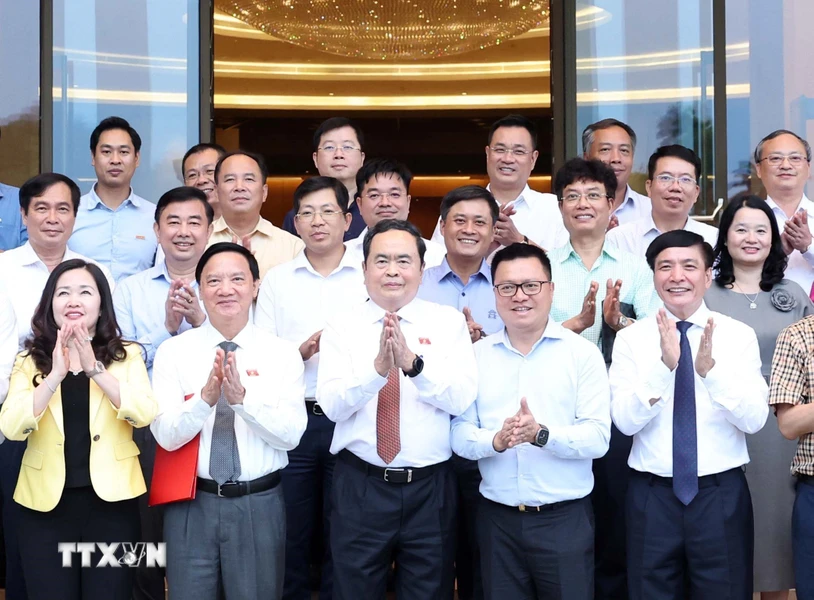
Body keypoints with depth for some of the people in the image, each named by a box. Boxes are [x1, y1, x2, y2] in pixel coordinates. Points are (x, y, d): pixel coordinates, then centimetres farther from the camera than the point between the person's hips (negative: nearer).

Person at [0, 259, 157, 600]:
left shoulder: (127, 355, 3)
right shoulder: (29, 361, 4)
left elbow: (144, 415, -13)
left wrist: (94, 368, -21)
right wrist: (55, 375, -21)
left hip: (110, 499, 0)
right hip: (46, 502, 1)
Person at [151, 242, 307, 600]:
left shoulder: (283, 353, -1)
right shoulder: (173, 352, -1)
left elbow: (291, 435, -11)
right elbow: (166, 435, -10)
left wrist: (242, 397, -25)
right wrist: (206, 397, -27)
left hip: (259, 505, 0)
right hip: (191, 505, 0)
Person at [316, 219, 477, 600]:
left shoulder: (449, 322, 1)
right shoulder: (341, 327, 0)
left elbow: (461, 398, -11)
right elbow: (332, 404, -13)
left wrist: (413, 363, -26)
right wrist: (378, 367, -29)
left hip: (431, 487, 1)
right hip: (359, 486, 0)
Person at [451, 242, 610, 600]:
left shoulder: (582, 353, -2)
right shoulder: (476, 356, 5)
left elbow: (598, 437, -10)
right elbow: (459, 435, -1)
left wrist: (542, 434, -25)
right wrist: (495, 441, -20)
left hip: (566, 518, -2)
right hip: (496, 518, 2)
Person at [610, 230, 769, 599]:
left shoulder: (739, 335, -1)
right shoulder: (631, 338, -1)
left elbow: (754, 420, -10)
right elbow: (625, 421, -11)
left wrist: (711, 368, -24)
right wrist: (664, 365, -24)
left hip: (722, 493, 0)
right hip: (652, 495, 0)